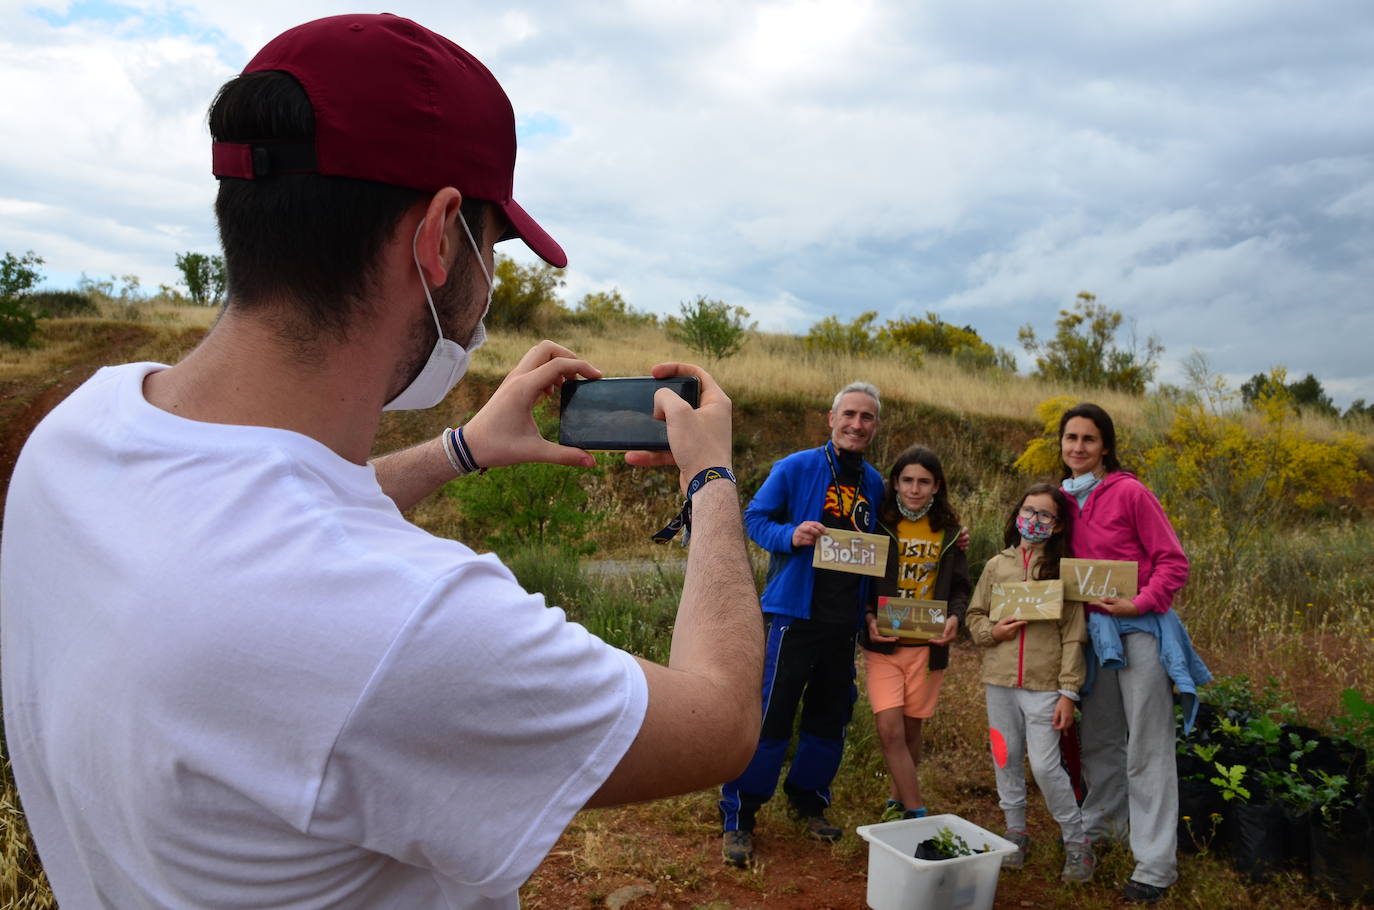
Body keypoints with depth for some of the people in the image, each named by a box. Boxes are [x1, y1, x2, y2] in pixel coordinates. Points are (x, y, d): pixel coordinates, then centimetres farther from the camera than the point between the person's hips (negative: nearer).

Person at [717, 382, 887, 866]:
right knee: (770, 717, -5)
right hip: (794, 613, -5)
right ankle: (736, 819, 9)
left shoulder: (874, 483, 10)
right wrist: (790, 536, -23)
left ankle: (808, 801, 35)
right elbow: (754, 517, -4)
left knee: (830, 720, 15)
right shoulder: (795, 468, -7)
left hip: (844, 622, 6)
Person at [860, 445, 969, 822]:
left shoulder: (948, 530, 5)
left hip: (928, 645, 2)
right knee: (890, 730, -10)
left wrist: (954, 617, -11)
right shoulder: (878, 524, -3)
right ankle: (916, 813, 1)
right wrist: (868, 617, -16)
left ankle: (899, 799, 33)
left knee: (912, 729, 12)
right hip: (883, 642, -2)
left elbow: (959, 587, 9)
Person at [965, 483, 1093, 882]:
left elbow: (1073, 635, -4)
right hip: (1000, 680, 4)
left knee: (1045, 765, -5)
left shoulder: (1064, 570, -3)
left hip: (1044, 684, -3)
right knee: (1006, 759, 12)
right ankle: (1016, 832, 30)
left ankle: (1077, 842, 15)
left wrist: (1068, 692, -8)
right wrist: (992, 631, -9)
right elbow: (974, 616, 13)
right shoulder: (997, 566, 6)